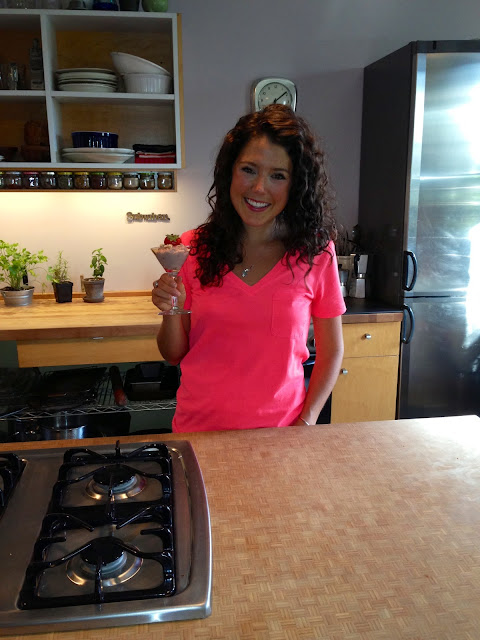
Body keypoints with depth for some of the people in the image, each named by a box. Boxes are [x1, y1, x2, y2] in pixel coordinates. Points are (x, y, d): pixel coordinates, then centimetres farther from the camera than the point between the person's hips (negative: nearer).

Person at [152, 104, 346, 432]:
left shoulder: (316, 252, -7)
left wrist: (307, 421, -9)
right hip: (198, 428, 1)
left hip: (279, 431, -1)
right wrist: (171, 312, -17)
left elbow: (331, 351, 2)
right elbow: (174, 355, 2)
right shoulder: (194, 247, -5)